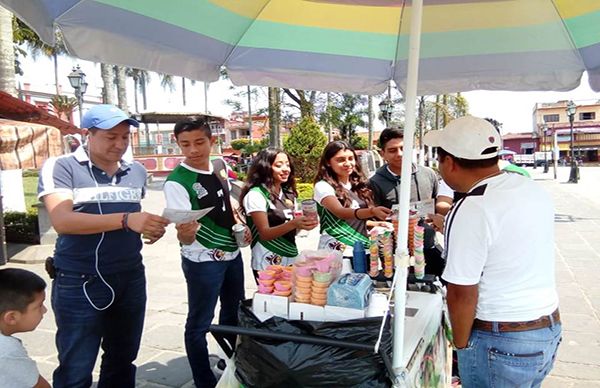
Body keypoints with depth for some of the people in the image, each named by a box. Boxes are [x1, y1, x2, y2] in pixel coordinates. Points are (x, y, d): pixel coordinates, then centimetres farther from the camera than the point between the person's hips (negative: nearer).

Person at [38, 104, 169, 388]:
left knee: (122, 360, 19)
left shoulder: (137, 172, 7)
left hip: (131, 279, 5)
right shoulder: (60, 167, -9)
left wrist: (150, 227, -1)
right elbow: (62, 221, -24)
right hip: (79, 284, -5)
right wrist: (126, 220, -34)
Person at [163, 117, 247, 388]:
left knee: (235, 313, 23)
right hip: (203, 261, -7)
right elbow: (185, 239, -28)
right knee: (199, 324, 5)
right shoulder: (177, 181, -22)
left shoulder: (220, 166, -2)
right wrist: (185, 232, -50)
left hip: (232, 253, 7)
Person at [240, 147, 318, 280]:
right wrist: (292, 224, -33)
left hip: (292, 260, 7)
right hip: (268, 266, -6)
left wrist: (303, 223, -9)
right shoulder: (256, 195, -14)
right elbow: (264, 234, -19)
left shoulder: (288, 193, 8)